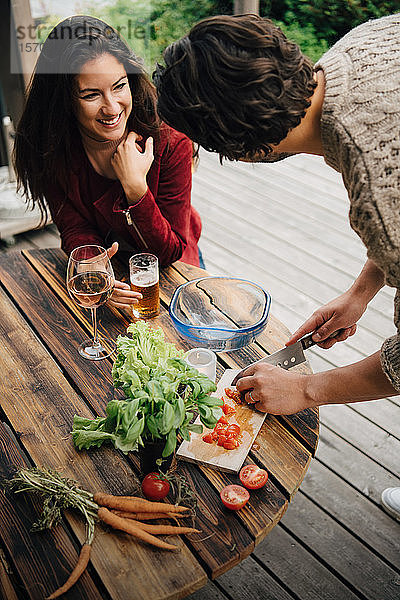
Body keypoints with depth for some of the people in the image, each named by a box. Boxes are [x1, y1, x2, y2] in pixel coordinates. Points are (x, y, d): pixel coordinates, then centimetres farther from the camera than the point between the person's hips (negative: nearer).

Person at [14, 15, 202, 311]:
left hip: (169, 266, -1)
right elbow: (75, 230, -14)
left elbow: (170, 251, -20)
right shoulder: (50, 148, -17)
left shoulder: (171, 142, -24)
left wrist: (135, 187, -34)